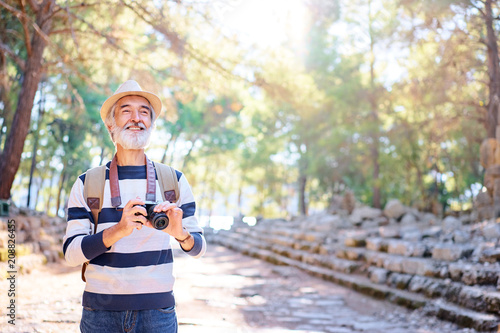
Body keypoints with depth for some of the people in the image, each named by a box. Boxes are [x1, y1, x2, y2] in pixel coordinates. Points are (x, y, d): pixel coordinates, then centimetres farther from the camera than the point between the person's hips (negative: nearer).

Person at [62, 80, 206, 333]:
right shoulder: (87, 183, 1)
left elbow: (198, 248, 3)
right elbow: (71, 253, -6)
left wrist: (180, 233, -20)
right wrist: (118, 230, -22)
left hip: (157, 310, 1)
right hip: (101, 309, 0)